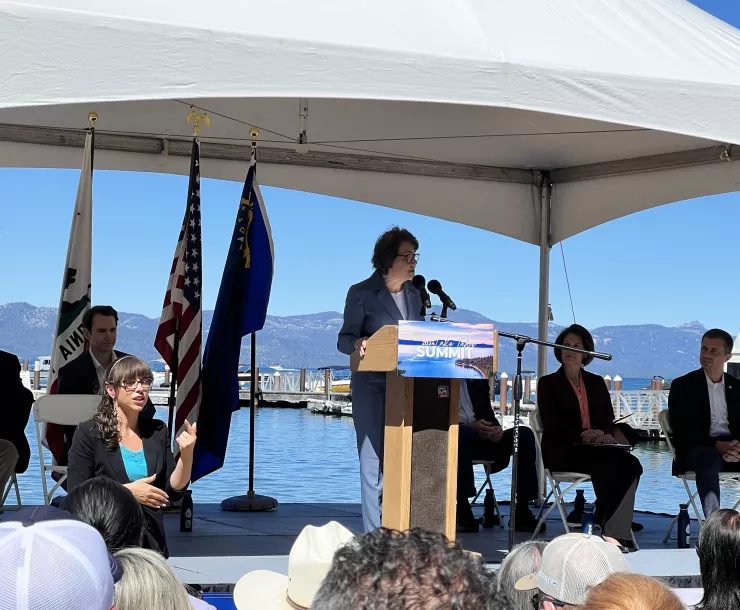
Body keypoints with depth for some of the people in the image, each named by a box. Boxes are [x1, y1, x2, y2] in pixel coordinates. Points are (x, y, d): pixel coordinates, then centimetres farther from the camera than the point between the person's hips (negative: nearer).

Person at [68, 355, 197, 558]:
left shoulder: (157, 432, 7)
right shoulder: (89, 434, -5)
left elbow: (174, 491, 5)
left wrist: (186, 454, -11)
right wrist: (128, 491, -18)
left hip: (151, 543, 4)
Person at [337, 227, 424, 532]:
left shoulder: (414, 294, 14)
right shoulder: (361, 293, -2)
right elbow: (344, 339, -4)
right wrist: (359, 344, -26)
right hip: (373, 386, -5)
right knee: (374, 459, -5)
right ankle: (374, 536, 0)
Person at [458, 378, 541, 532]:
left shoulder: (478, 380, 19)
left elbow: (487, 414, 16)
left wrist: (496, 429, -9)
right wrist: (469, 427, -22)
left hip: (482, 437, 6)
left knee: (525, 434, -16)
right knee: (464, 433, -40)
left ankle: (522, 510, -19)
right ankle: (463, 510, -34)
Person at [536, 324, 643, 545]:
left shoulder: (596, 383, 21)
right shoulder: (548, 383, 8)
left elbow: (609, 419, 12)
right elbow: (552, 425, -5)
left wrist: (605, 434, -14)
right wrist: (583, 434, -21)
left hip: (597, 448, 4)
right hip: (562, 451, -4)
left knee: (630, 464, -28)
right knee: (606, 461, -35)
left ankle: (615, 530, -23)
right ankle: (610, 526, -28)